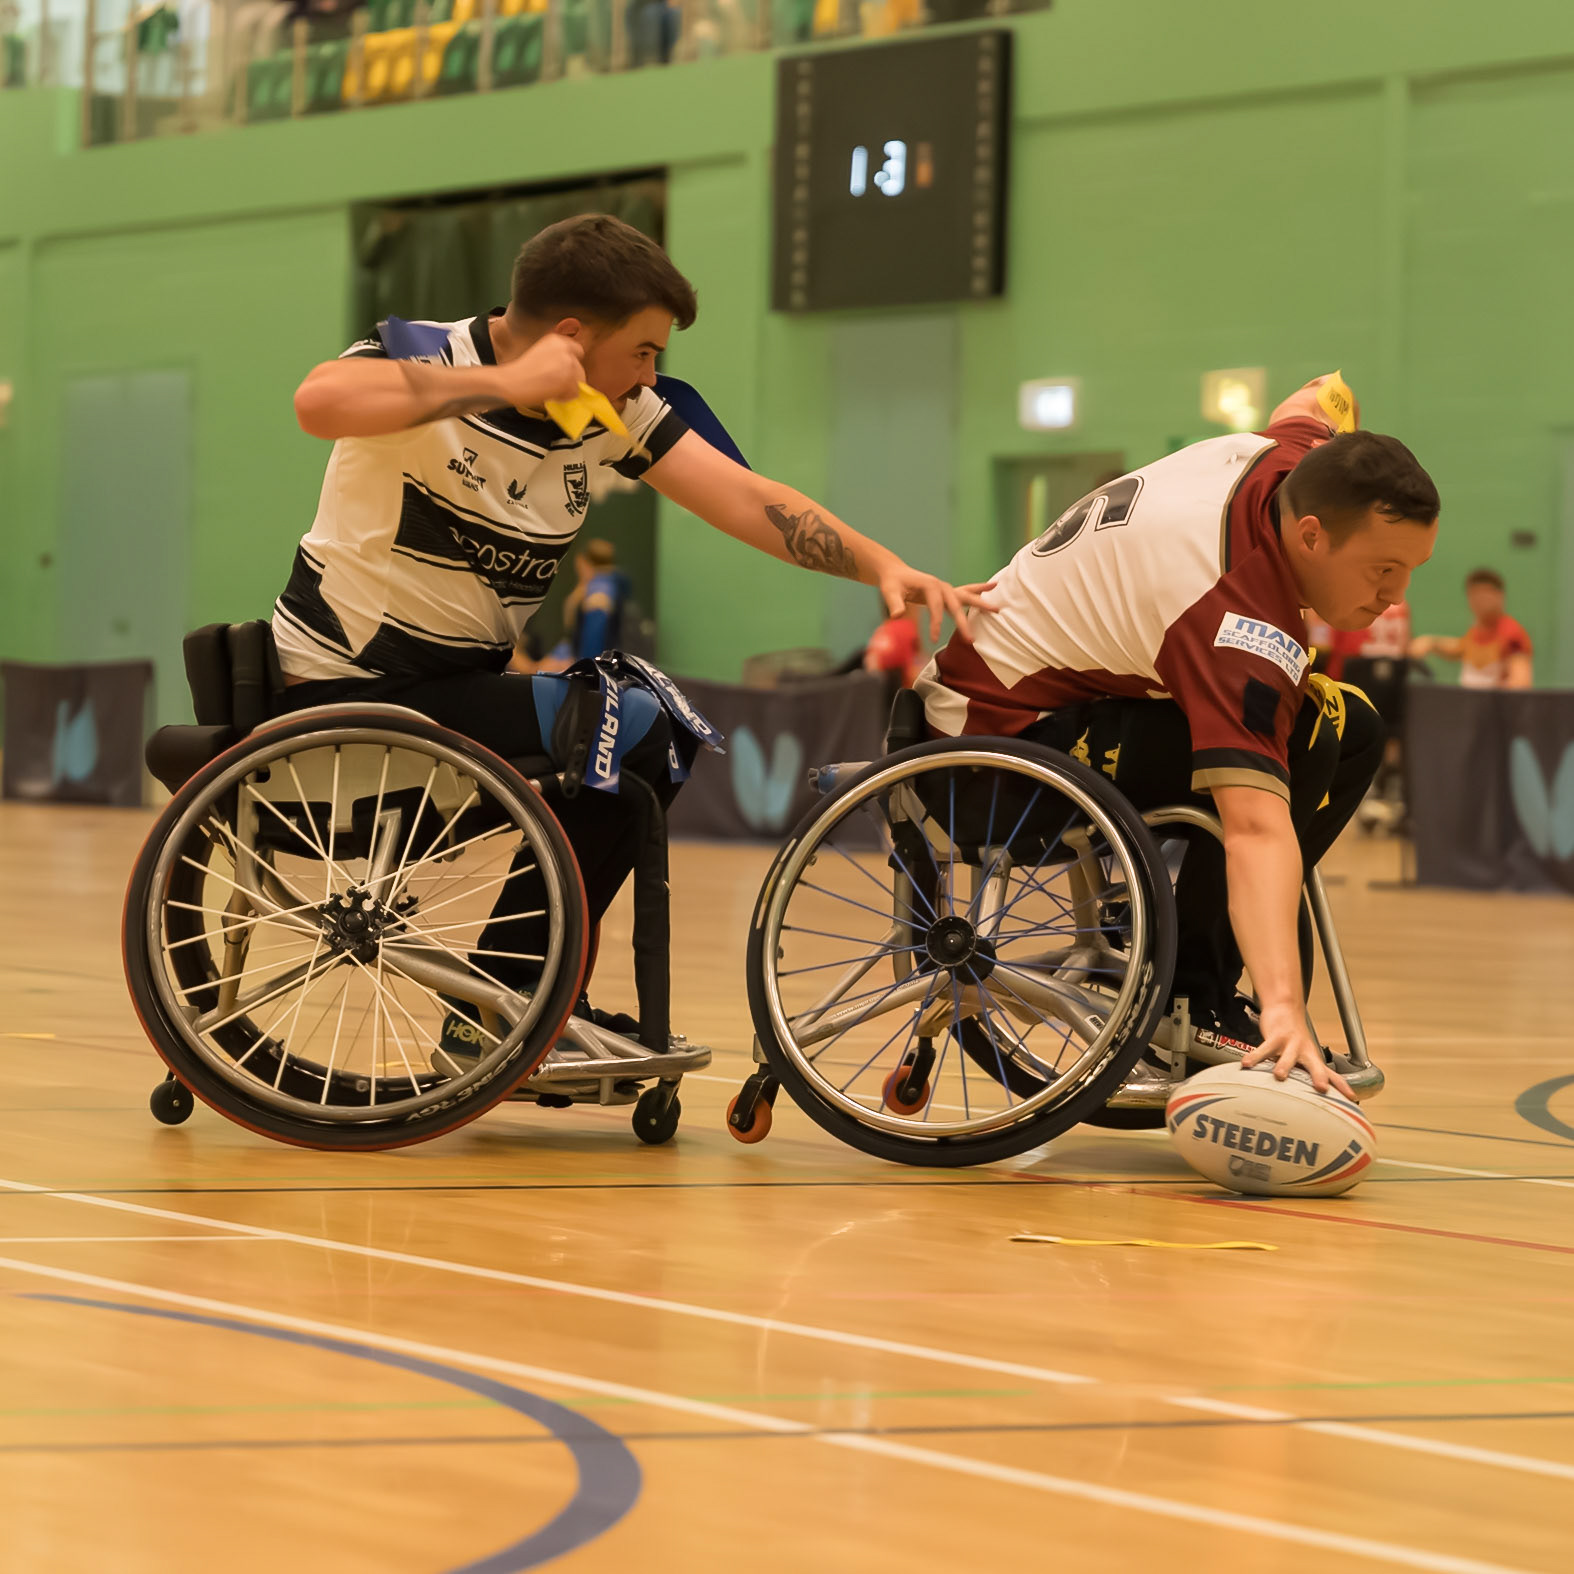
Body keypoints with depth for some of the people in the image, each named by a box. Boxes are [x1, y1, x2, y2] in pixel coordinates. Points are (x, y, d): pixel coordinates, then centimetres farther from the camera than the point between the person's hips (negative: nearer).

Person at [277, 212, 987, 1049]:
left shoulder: (611, 413, 3)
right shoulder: (424, 358, -18)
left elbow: (747, 499, -3)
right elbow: (319, 401, -41)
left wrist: (884, 566, -16)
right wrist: (506, 383, -35)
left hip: (457, 685, 9)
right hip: (345, 695, -9)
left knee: (662, 730, 6)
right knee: (625, 731, -18)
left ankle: (521, 1010, 11)